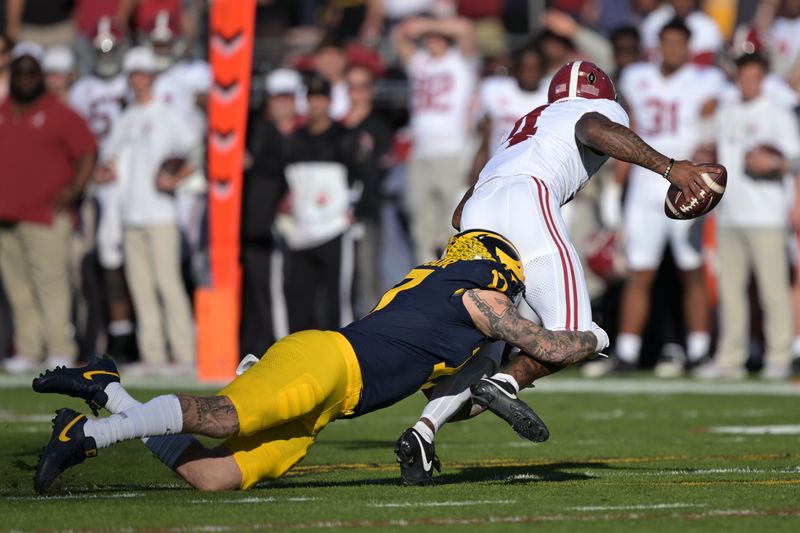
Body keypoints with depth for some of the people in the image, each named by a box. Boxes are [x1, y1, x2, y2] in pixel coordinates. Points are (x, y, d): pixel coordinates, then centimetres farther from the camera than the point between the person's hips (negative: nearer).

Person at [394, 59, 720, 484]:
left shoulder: (524, 127, 40)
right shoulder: (603, 110, 23)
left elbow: (459, 215, 32)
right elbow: (594, 130, -7)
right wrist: (667, 167, -12)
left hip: (477, 214, 7)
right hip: (525, 203, -6)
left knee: (481, 354, 9)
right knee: (571, 337, -5)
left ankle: (422, 432, -10)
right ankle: (508, 384, -29)